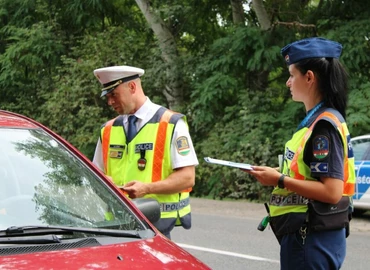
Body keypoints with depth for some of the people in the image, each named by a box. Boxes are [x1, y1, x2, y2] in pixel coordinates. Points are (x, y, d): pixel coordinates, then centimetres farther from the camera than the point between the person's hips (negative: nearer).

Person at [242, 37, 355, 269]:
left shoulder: (324, 125, -17)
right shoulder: (317, 120, 12)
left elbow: (332, 191, -22)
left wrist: (280, 180, -17)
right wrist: (278, 173, 7)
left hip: (313, 239, -10)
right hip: (312, 234, 10)